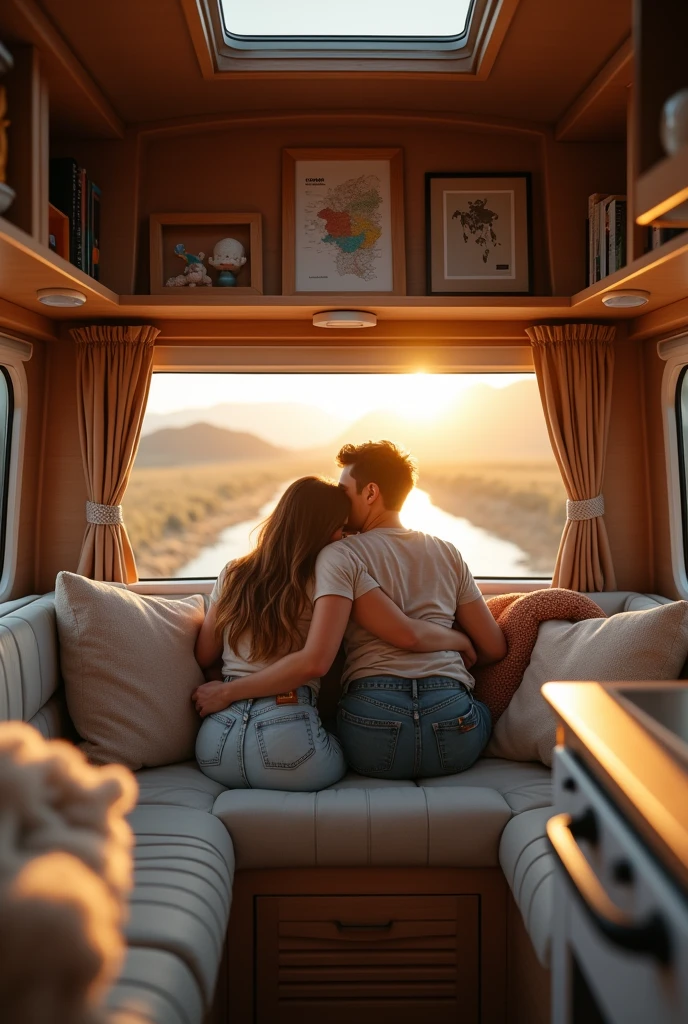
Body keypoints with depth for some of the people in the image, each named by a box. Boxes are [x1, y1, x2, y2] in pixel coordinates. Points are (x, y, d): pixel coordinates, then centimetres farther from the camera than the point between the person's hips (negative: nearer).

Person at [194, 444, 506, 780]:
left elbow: (315, 660, -15)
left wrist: (226, 692, -7)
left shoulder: (340, 556, -1)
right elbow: (494, 648, 16)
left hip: (374, 719, -2)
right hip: (454, 722, 3)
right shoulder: (447, 553, 13)